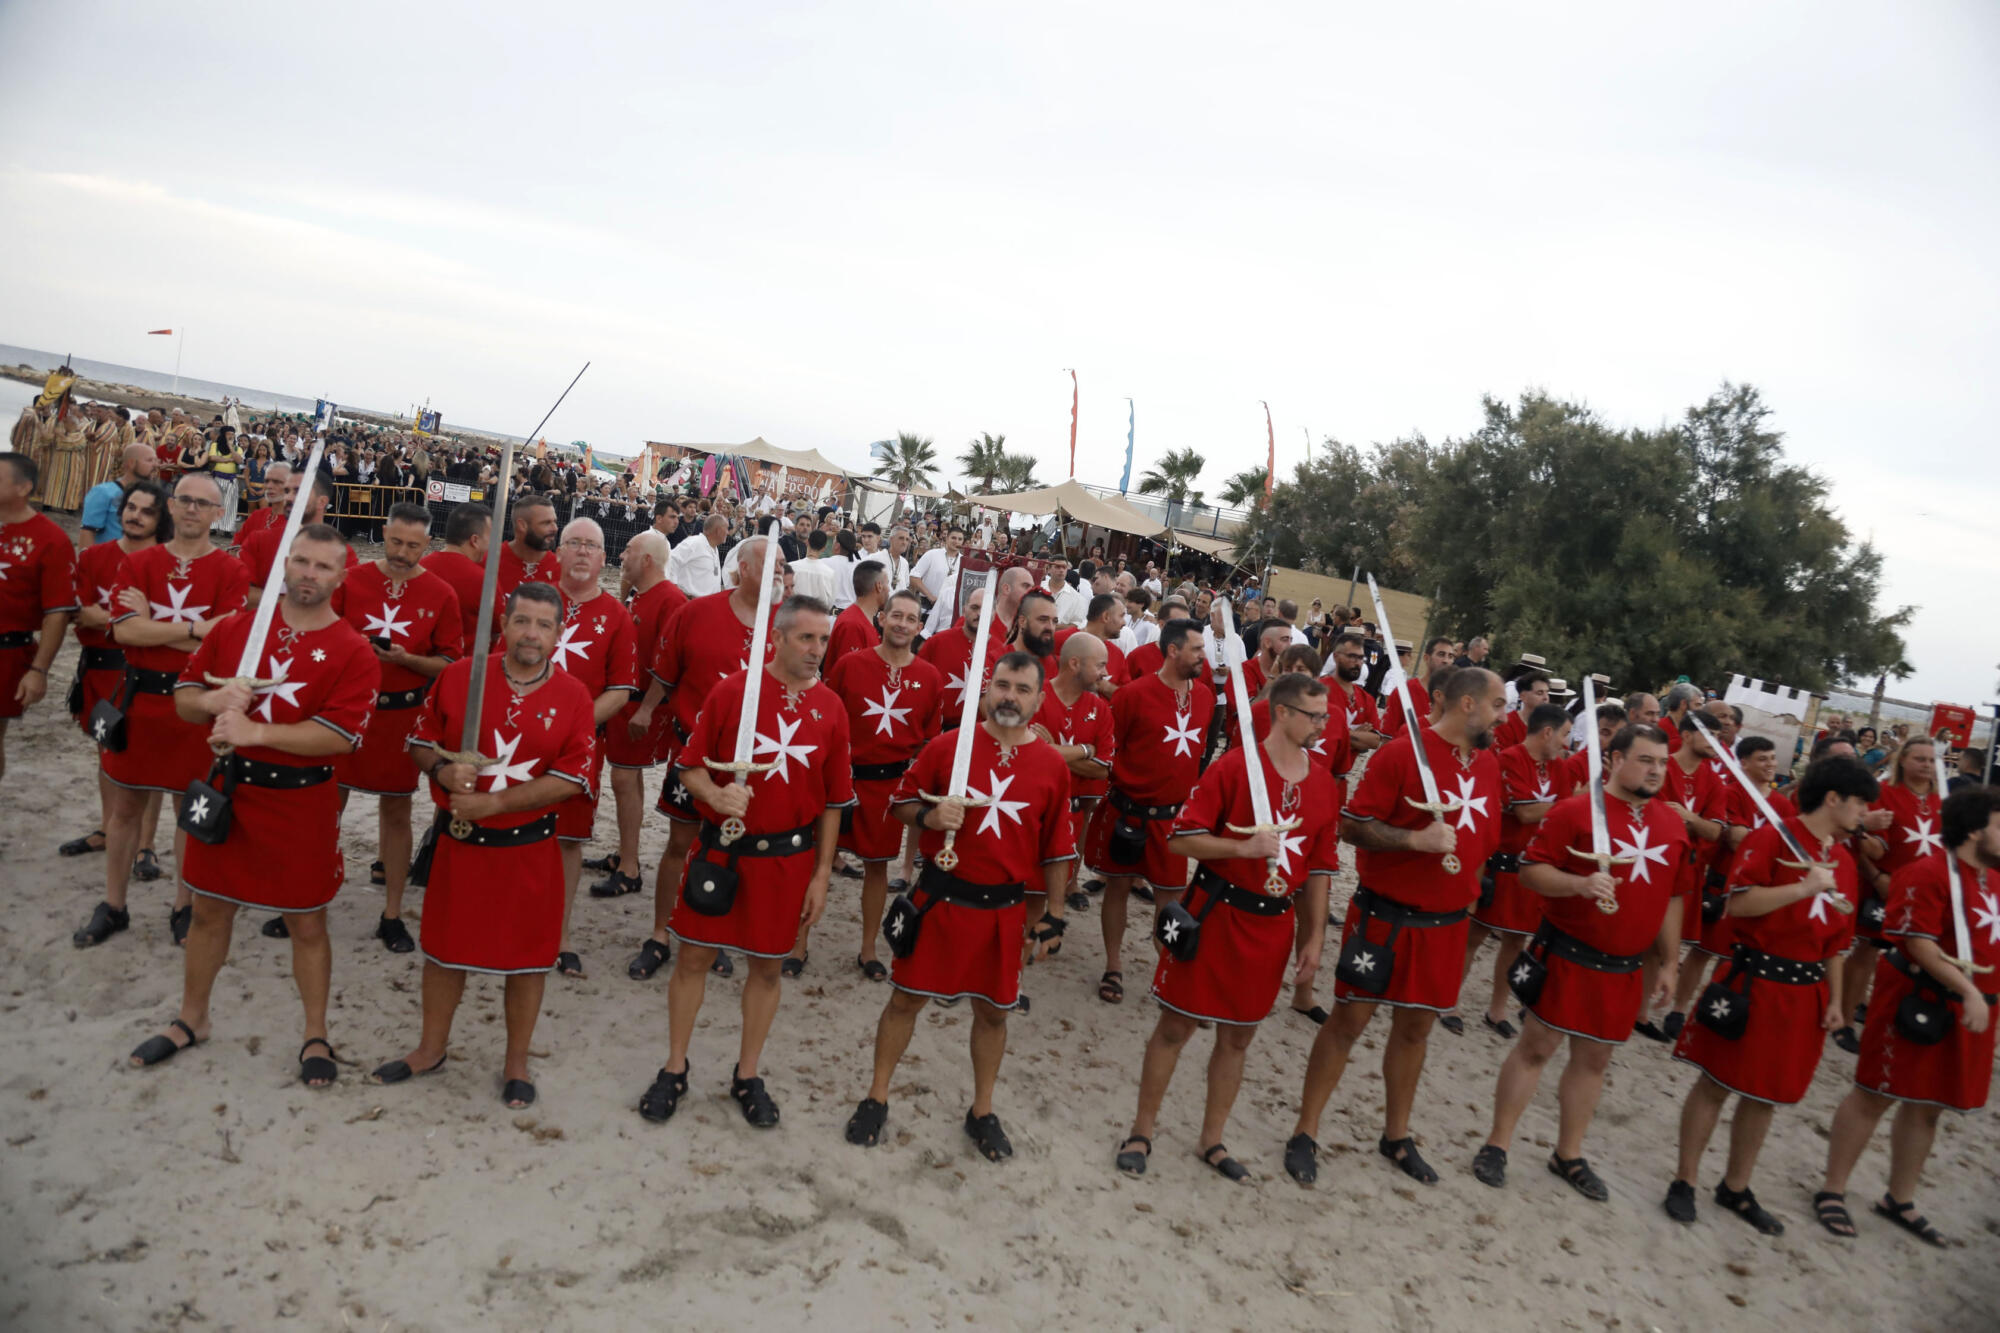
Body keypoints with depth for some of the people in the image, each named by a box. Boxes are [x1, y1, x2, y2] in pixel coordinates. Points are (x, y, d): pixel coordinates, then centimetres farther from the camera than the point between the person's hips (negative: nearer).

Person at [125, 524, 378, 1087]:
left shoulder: (353, 652, -11)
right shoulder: (236, 627, 3)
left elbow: (340, 734, -20)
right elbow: (183, 697, 8)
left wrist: (255, 731, -23)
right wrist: (213, 702, -15)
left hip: (301, 801, -4)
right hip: (226, 790, 4)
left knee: (306, 922, 7)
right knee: (210, 910, 18)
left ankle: (316, 1037, 24)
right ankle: (190, 1020, 39)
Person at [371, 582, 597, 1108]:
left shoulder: (573, 696, -8)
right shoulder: (458, 676, -2)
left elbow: (571, 779, -13)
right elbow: (421, 742, 6)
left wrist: (492, 803, -19)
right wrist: (443, 771, -16)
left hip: (528, 848, -2)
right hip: (458, 842, 2)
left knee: (527, 956, 8)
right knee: (445, 946, 16)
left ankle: (517, 1063, 26)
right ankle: (431, 1049, 37)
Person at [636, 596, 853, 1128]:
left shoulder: (831, 708, -1)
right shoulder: (733, 689, -7)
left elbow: (834, 801, 4)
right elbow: (691, 765, -2)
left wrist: (821, 873, 3)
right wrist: (717, 795, -23)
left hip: (788, 857, 2)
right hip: (721, 848, -1)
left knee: (767, 965, 11)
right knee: (695, 955, 8)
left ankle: (748, 1075, 29)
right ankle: (674, 1069, 27)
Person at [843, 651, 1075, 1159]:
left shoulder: (1053, 765, -3)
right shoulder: (947, 746, -5)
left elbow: (1057, 850, 4)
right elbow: (903, 801, 5)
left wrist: (1052, 917, 4)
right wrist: (929, 816, -17)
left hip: (1003, 911, 1)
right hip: (939, 899, -1)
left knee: (993, 1011, 12)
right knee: (907, 998, 9)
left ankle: (982, 1112, 32)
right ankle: (876, 1098, 28)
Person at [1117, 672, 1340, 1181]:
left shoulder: (1322, 782, 3)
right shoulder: (1233, 766, -12)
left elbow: (1320, 866, 9)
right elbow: (1182, 838, -12)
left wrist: (1314, 935, 7)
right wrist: (1243, 847, -23)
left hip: (1273, 924, 5)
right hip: (1215, 914, -4)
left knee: (1238, 1037, 14)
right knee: (1176, 1025, 6)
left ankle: (1211, 1140, 31)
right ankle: (1141, 1132, 22)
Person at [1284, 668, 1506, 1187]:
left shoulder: (1489, 764, 7)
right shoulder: (1403, 752, -14)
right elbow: (1352, 824, -15)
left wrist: (1469, 889, 14)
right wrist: (1416, 840, -25)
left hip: (1445, 924, 6)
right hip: (1384, 915, -6)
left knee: (1415, 1028, 15)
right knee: (1349, 1019, 1)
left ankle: (1397, 1135, 31)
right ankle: (1305, 1133, 14)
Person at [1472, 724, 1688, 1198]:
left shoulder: (1673, 825, 8)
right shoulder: (1574, 810, -10)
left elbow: (1671, 899, 15)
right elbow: (1530, 870, -11)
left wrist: (1669, 963, 15)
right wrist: (1580, 883, -27)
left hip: (1623, 970, 5)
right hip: (1566, 957, -5)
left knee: (1594, 1058, 14)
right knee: (1536, 1047, 3)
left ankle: (1569, 1154, 29)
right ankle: (1496, 1144, 15)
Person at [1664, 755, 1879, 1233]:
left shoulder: (1843, 859, 11)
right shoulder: (1773, 836, -10)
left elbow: (1835, 940, 16)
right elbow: (1738, 903, -18)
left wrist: (1835, 999, 11)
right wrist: (1805, 887, -20)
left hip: (1805, 991, 7)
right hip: (1755, 979, -6)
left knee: (1767, 1094, 13)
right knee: (1718, 1082, 2)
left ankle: (1736, 1188, 27)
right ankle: (1684, 1181, 15)